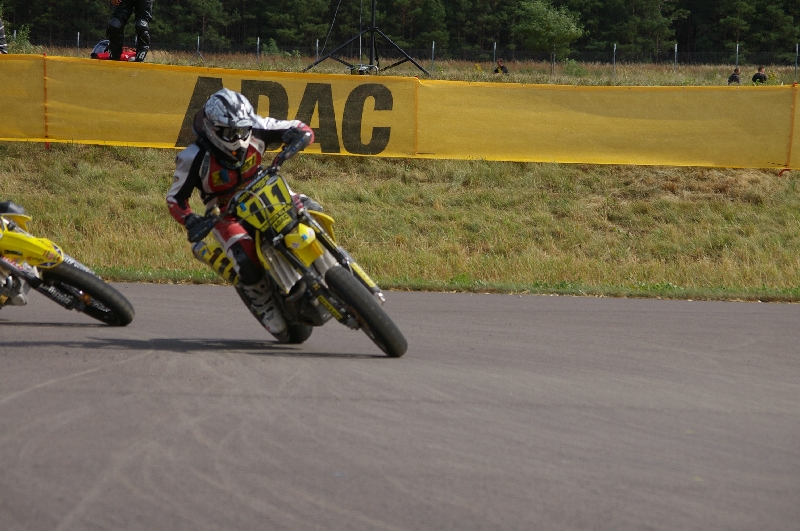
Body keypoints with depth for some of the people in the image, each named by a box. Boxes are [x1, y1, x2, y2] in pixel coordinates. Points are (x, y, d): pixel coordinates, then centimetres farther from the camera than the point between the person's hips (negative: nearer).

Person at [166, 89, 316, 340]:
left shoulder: (255, 129, -15)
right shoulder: (194, 158, -22)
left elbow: (302, 130, -7)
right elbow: (175, 197, -13)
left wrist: (299, 136, -33)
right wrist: (190, 220, -33)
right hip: (226, 214, -4)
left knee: (310, 210, -18)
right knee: (247, 259, -32)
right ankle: (265, 309, -7)